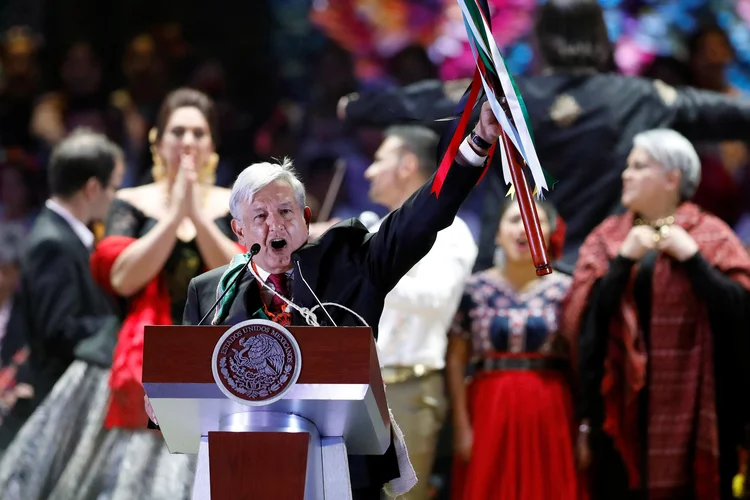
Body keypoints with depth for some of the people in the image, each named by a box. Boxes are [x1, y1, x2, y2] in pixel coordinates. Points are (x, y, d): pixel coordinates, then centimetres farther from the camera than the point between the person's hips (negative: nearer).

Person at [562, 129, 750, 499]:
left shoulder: (711, 236, 2)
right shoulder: (608, 236, 9)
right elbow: (582, 314, -3)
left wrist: (691, 257, -13)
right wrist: (624, 259, -11)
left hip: (689, 406, -2)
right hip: (622, 405, 2)